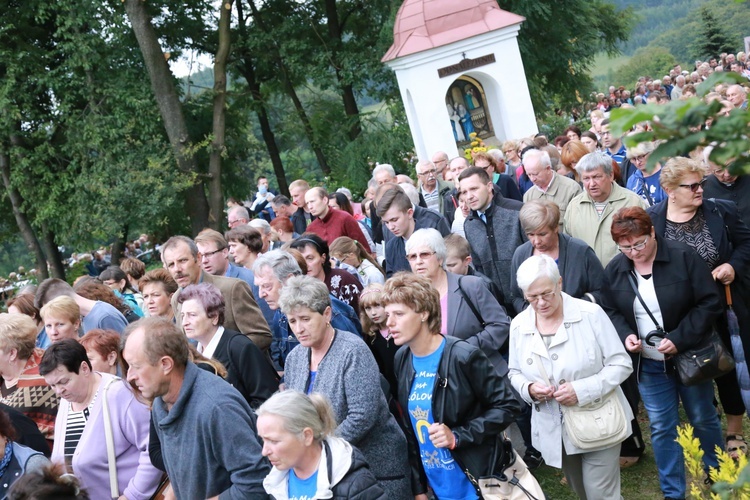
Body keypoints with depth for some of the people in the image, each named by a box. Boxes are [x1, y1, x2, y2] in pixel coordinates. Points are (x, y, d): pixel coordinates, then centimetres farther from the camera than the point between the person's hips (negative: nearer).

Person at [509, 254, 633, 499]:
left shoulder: (591, 314, -15)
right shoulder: (519, 325, -3)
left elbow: (621, 364, -11)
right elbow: (515, 374, 8)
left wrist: (582, 390, -24)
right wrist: (529, 388, -16)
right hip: (554, 430, 4)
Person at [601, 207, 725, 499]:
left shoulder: (684, 258, -16)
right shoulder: (615, 269, -3)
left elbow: (710, 303, -16)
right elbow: (609, 310, 8)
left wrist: (680, 339, -23)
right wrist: (625, 335, -13)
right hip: (648, 364, 2)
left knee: (703, 419, 15)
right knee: (662, 428, 7)